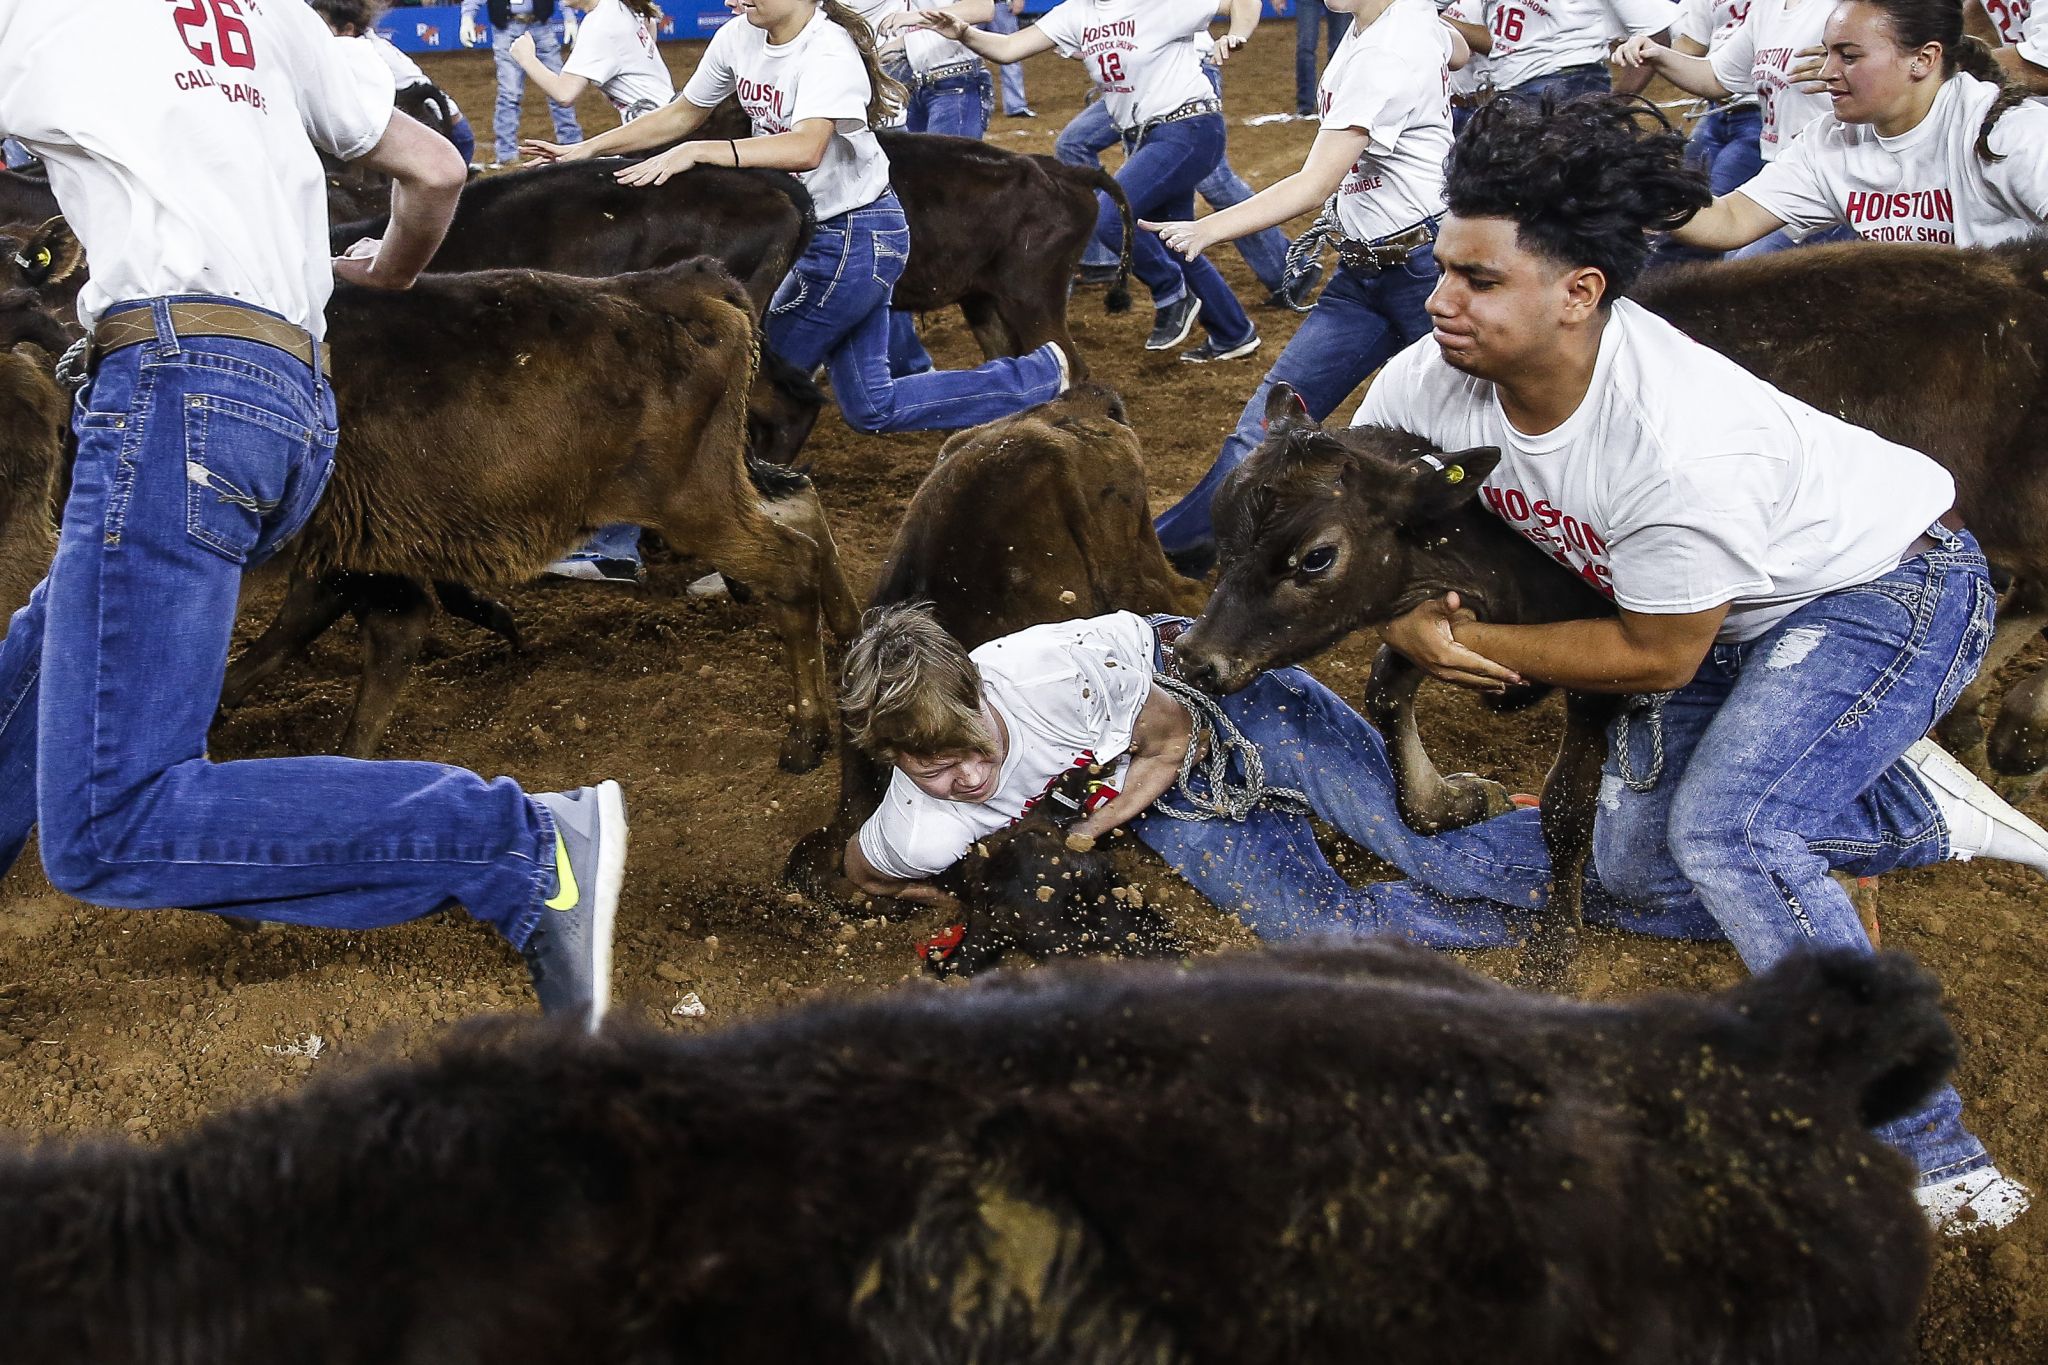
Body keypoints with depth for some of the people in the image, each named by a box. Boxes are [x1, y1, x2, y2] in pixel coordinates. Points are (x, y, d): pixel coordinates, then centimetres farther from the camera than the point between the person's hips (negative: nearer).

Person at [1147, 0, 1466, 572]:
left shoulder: (1384, 58, -23)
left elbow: (1314, 186, -30)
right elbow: (1458, 51, 30)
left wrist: (1207, 230, -39)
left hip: (1424, 262, -9)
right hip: (1364, 270, 9)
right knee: (1270, 416, 6)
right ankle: (1169, 546, 7)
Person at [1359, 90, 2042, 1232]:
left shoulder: (1685, 445, -39)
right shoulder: (1431, 383, -20)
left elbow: (1655, 658, -25)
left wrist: (1473, 644, -20)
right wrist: (1408, 622, -20)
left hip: (1891, 584, -8)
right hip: (1737, 617, 8)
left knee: (1727, 830, -27)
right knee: (1638, 867, 6)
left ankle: (1928, 1152, -20)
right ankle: (1918, 810, 22)